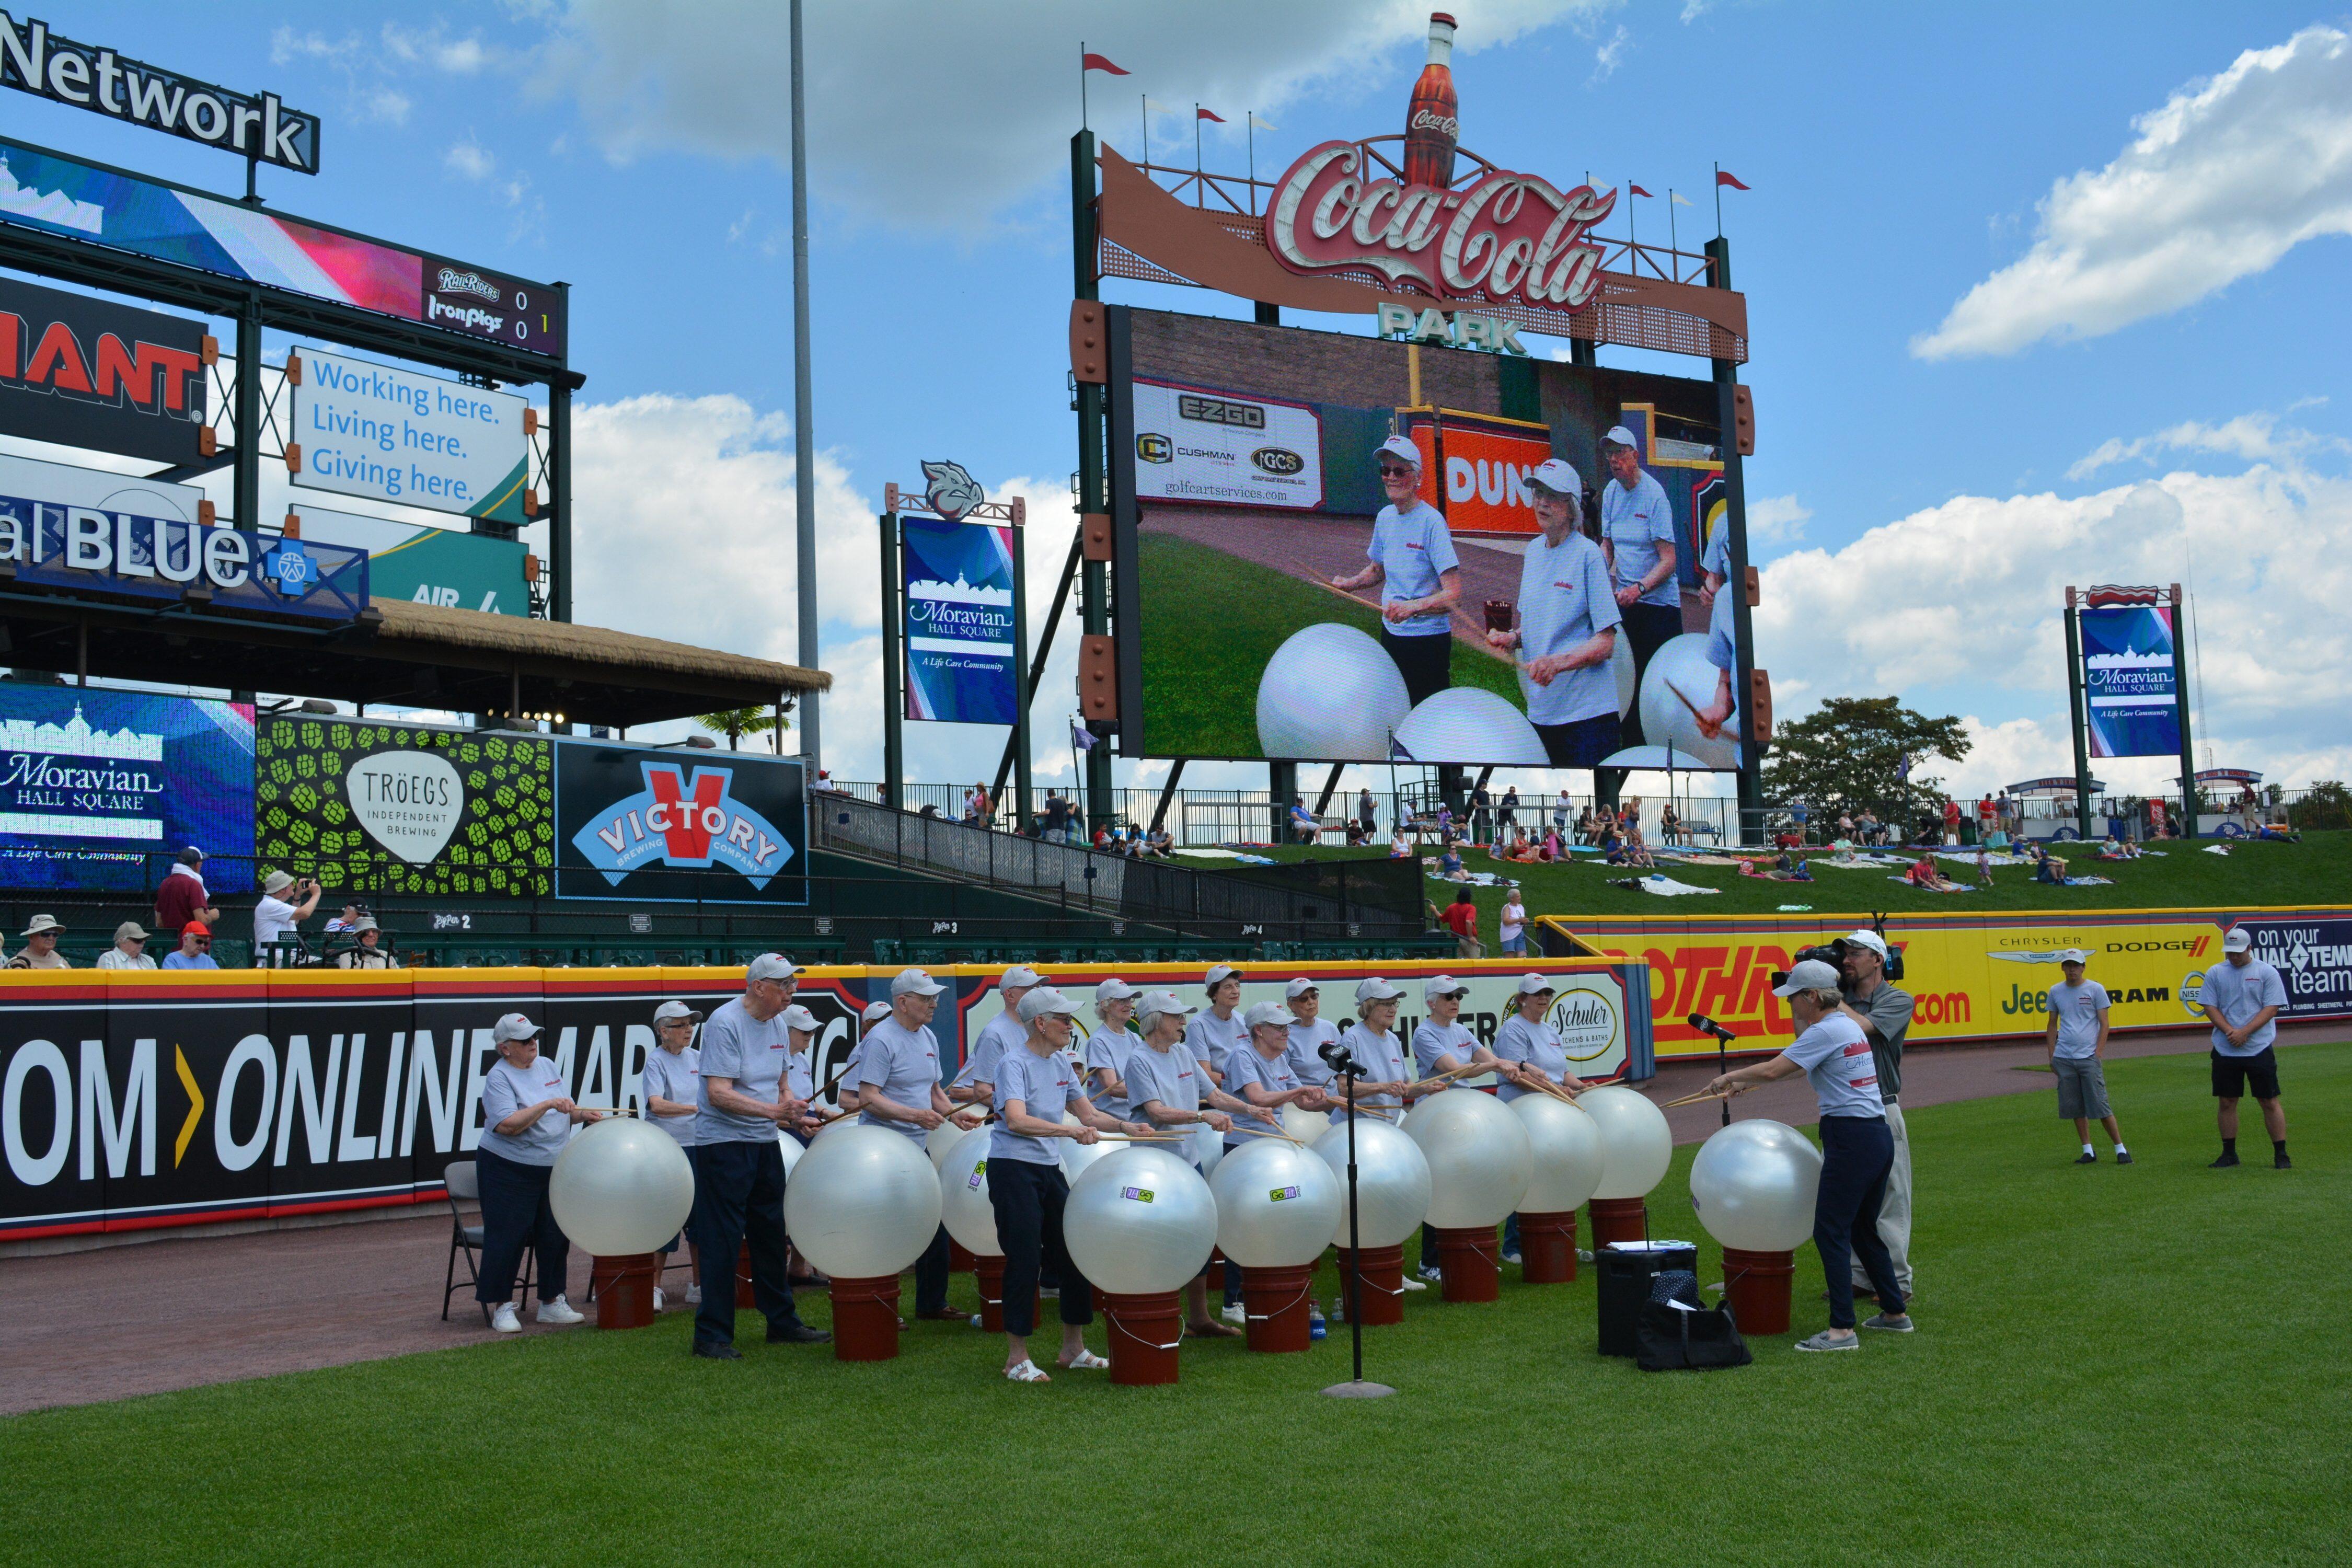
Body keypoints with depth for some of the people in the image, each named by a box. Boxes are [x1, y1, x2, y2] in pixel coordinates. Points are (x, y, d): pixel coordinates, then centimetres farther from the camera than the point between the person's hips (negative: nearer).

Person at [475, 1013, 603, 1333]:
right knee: (507, 1238, -2)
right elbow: (507, 1125, -24)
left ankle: (551, 1302, 20)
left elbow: (564, 1113, 17)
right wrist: (547, 1105, -27)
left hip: (554, 1169, 7)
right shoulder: (498, 1078, -12)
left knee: (556, 1236, 9)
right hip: (509, 1171, -6)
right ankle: (502, 1307, 9)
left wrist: (583, 1114, -3)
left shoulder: (547, 1067, 10)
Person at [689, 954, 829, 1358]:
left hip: (765, 1143, 8)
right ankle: (712, 1335, 5)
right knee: (722, 1243, -4)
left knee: (771, 1235, 14)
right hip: (723, 1144, -8)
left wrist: (793, 1113, 4)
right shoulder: (725, 1024, -16)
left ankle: (782, 1322, 25)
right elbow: (719, 1094, -24)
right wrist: (772, 1110, -32)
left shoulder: (778, 1024, 9)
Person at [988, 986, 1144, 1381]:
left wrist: (1124, 1126, -2)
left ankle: (1074, 1348, 23)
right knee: (1025, 1261, -5)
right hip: (1013, 1169, -8)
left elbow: (1088, 1113, 15)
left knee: (1075, 1255, 9)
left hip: (1049, 1169, 8)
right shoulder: (1013, 1063, -14)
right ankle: (1017, 1359, 7)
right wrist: (1070, 1130, -37)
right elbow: (1016, 1120, -29)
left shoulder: (1061, 1062, 9)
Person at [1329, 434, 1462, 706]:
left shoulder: (1432, 522, -17)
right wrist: (1351, 583, 3)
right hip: (1391, 633, 7)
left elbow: (1454, 595, -22)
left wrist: (1413, 606, -36)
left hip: (1428, 640, -7)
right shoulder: (1384, 517, 4)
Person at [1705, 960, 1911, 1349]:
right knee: (1862, 1229, 20)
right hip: (1879, 1137, 10)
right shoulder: (1847, 1025, 16)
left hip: (1850, 1139, -10)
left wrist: (1730, 1077, -1)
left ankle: (1842, 1330, -8)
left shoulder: (1826, 1031, -14)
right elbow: (1797, 1065, 26)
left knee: (1831, 1232, -7)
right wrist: (1743, 1082, 24)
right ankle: (1895, 1313, 29)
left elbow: (1771, 1070, -17)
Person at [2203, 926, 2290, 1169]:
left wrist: (2244, 1032, -15)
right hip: (2225, 1049, 2)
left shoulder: (2267, 973, 0)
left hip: (2260, 1049, -2)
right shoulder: (2215, 973, 8)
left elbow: (2271, 1008, -5)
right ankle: (2229, 1153, 14)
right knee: (2227, 1101, 5)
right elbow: (2210, 1007, 4)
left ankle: (2281, 1154, 6)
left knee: (2269, 1102, 0)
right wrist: (2229, 1031, -12)